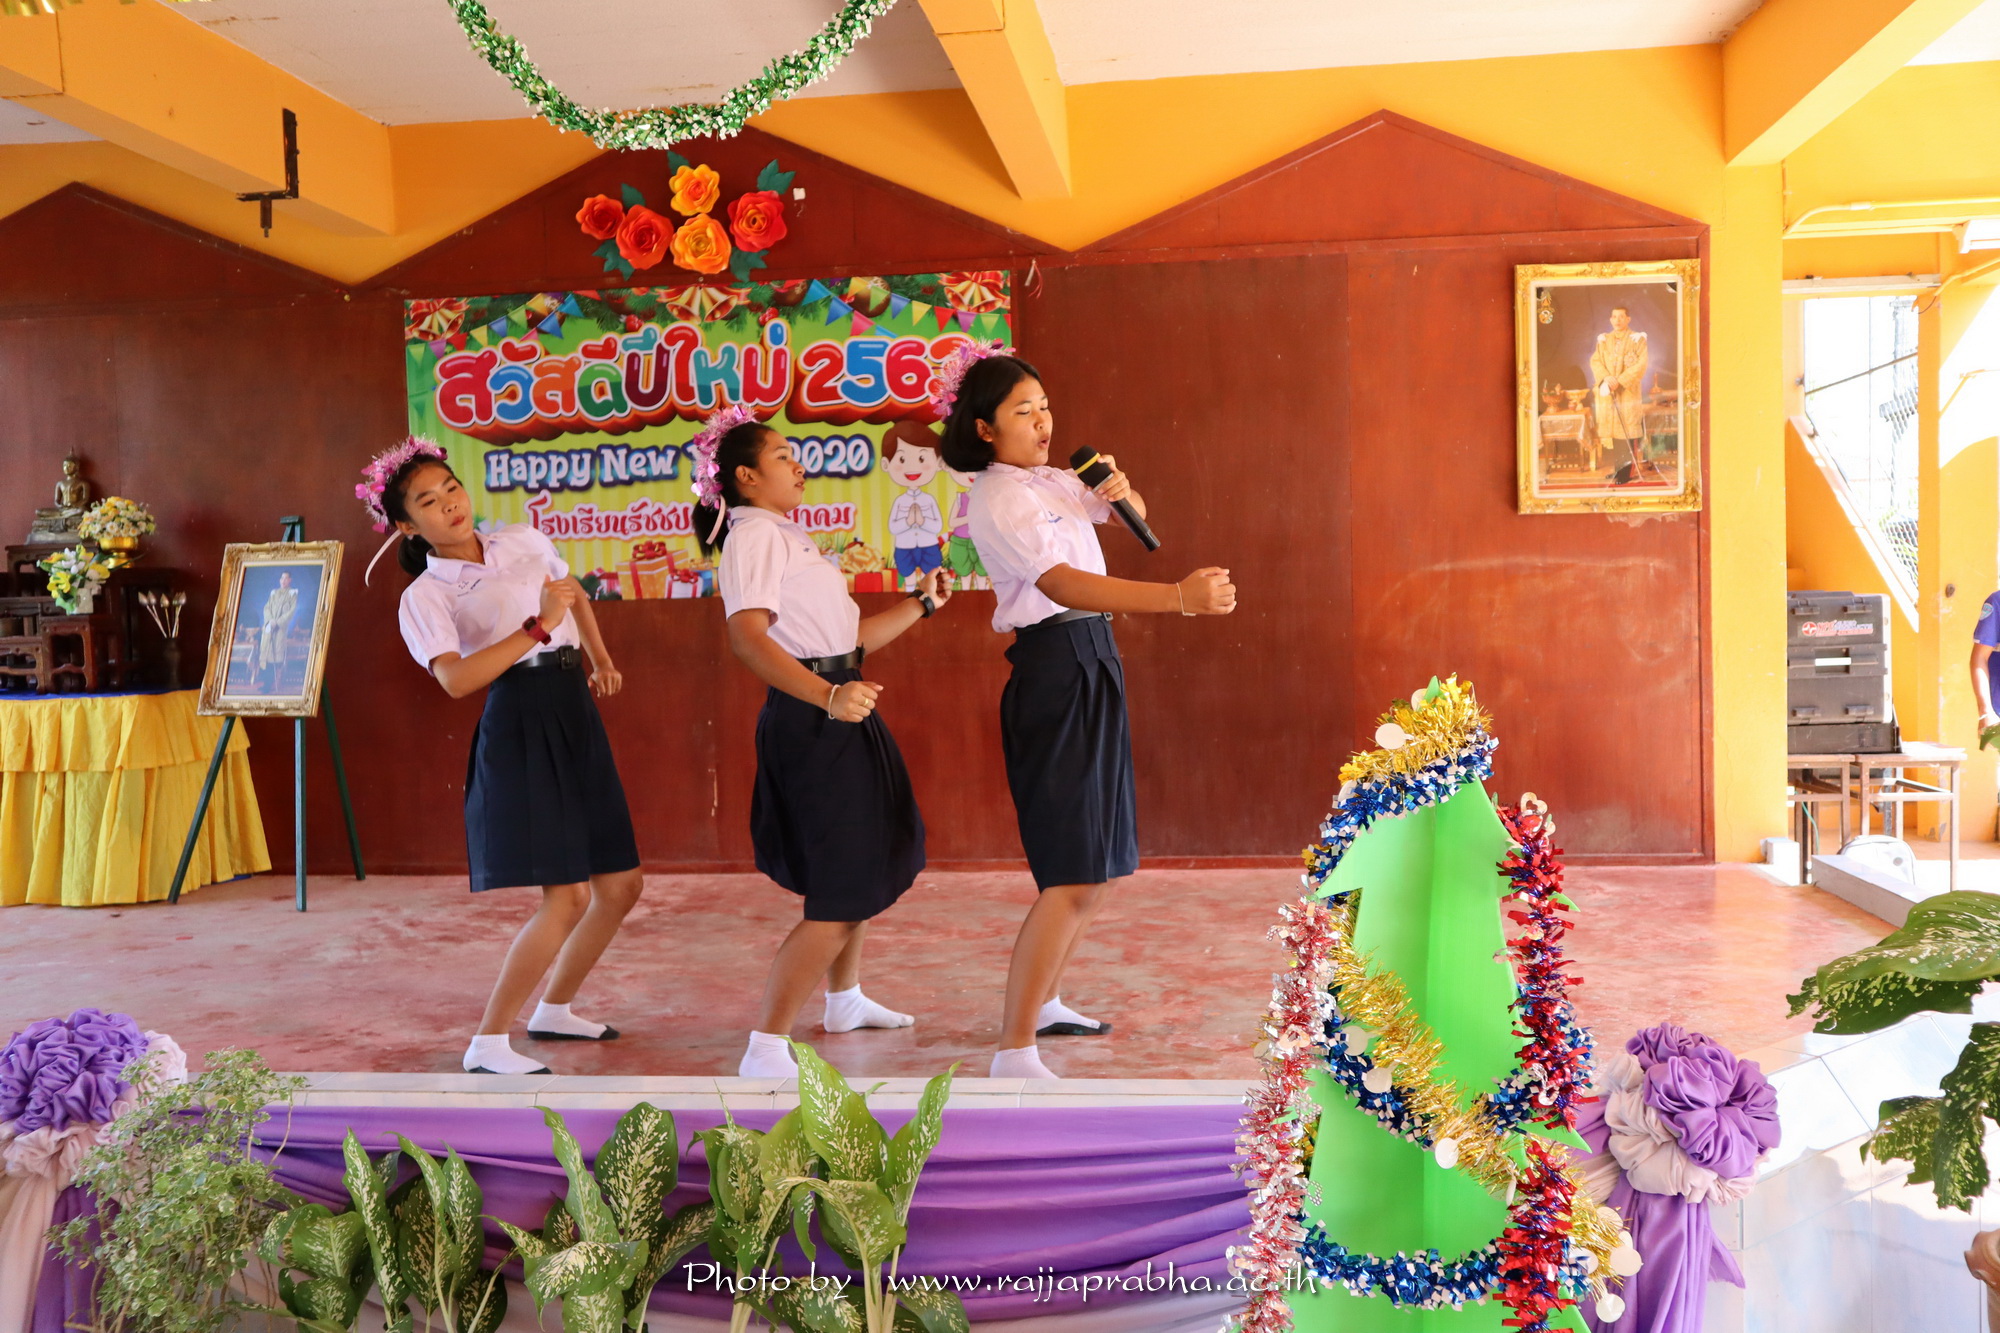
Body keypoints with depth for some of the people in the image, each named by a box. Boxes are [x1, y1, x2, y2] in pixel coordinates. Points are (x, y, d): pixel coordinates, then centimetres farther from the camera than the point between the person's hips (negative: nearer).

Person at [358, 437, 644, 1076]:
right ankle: (488, 1045, -3)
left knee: (621, 885, 9)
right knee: (566, 898, -14)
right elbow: (456, 679, -22)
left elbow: (576, 596, 30)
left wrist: (601, 658, 18)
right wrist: (538, 628, -25)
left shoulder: (525, 541, 10)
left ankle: (554, 1011, 27)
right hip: (519, 726, -7)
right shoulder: (425, 595, -6)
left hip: (577, 717, 7)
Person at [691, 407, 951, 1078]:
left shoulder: (786, 536, 19)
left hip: (839, 714, 10)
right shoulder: (755, 534, -12)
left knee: (866, 867, 24)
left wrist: (921, 603, 19)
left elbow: (847, 639, 18)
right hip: (811, 722, -10)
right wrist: (830, 696, -39)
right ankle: (766, 1051, -8)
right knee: (840, 896, -11)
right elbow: (748, 637, -29)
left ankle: (845, 1000, 42)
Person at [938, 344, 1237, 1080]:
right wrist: (1180, 597, -39)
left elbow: (1135, 520, 28)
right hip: (1055, 667, -10)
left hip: (1093, 661, 10)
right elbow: (1062, 583, -29)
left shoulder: (1052, 481, 13)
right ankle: (1014, 1053, -12)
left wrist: (1119, 493, 2)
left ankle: (1042, 1002, 33)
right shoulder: (996, 499, -14)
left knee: (1100, 857, 17)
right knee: (1072, 874, -15)